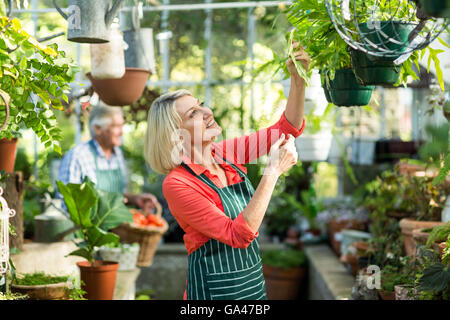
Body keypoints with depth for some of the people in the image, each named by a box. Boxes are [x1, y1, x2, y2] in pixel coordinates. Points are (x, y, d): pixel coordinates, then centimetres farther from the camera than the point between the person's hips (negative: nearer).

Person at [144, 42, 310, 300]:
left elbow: (289, 128, 4)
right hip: (216, 290, -7)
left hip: (254, 282, 7)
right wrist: (273, 172, -27)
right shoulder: (177, 184, -19)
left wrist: (298, 78, -11)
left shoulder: (227, 154, 0)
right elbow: (238, 235, -26)